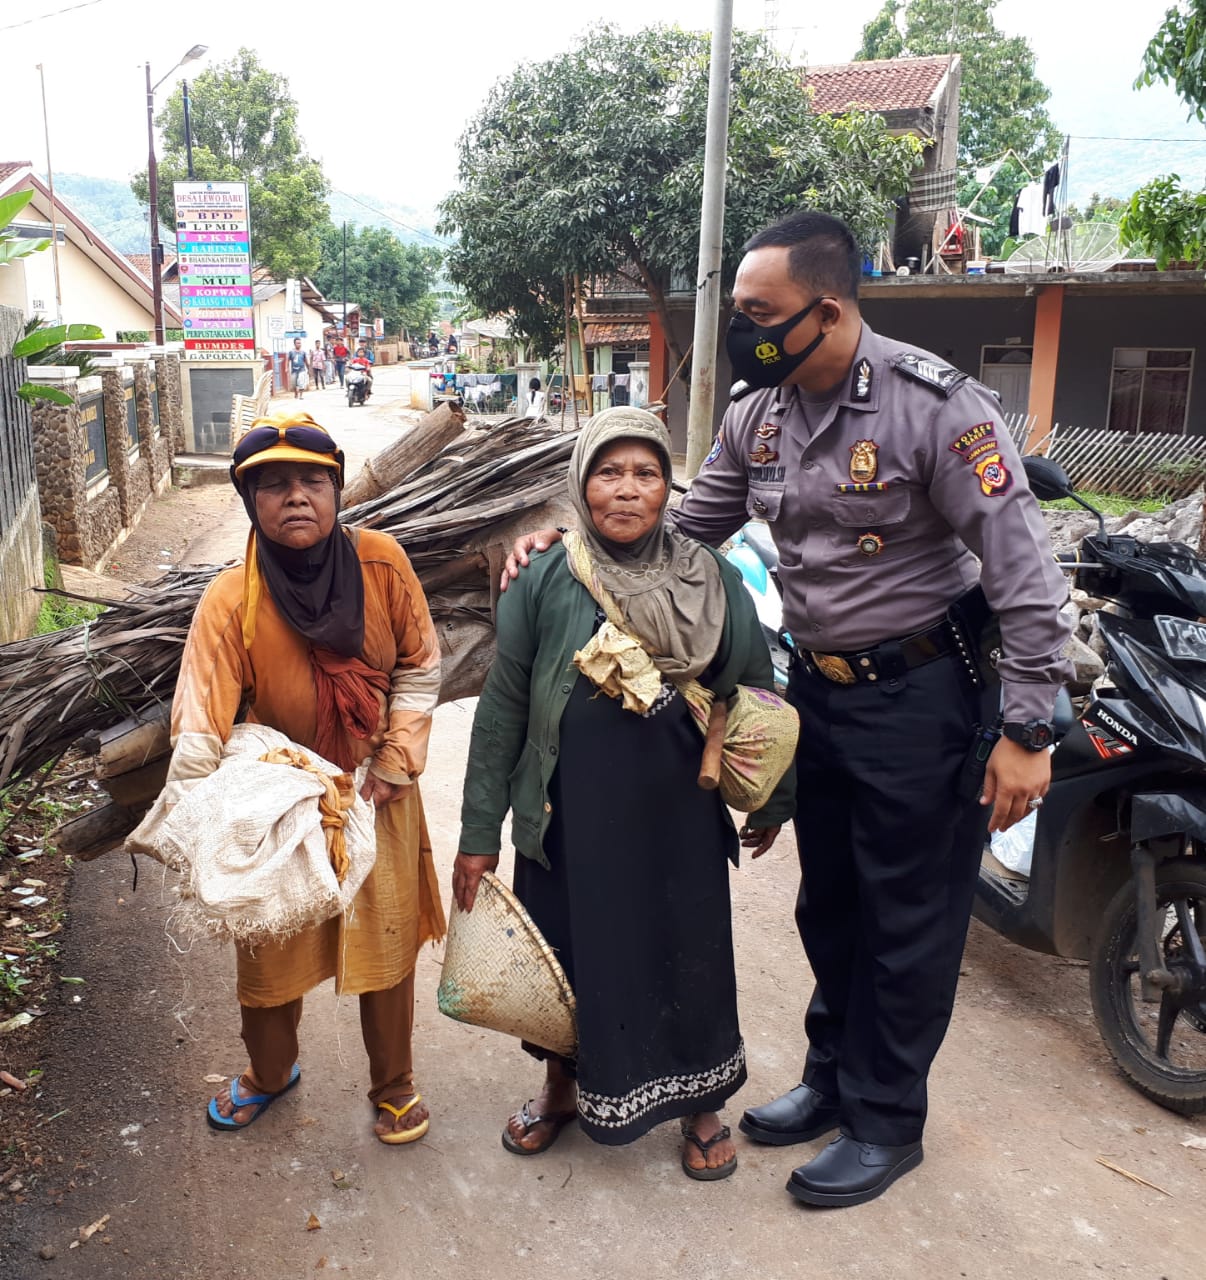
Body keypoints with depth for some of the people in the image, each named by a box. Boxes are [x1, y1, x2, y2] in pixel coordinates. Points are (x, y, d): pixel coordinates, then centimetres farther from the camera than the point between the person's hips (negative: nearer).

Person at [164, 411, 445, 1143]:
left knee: (386, 946, 14)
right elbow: (199, 726, -25)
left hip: (375, 797, 1)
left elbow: (419, 668, -4)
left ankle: (394, 1082, 42)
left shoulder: (381, 562, -15)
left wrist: (396, 761, -8)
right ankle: (270, 1073, 49)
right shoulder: (232, 602, -22)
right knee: (271, 953, 17)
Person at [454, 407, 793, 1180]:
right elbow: (503, 710, -4)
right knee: (571, 955, 15)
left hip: (677, 817, 1)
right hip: (571, 816, 0)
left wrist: (772, 798, 13)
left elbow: (756, 691, 7)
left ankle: (700, 1106, 39)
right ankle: (563, 1090, 44)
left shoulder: (712, 580, -4)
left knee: (688, 958, 12)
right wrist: (479, 833, -2)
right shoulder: (545, 585, -8)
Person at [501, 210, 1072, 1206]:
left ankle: (886, 1122, 28)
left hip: (921, 692, -6)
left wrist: (1028, 732, -19)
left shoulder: (934, 405, -21)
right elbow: (685, 527, 11)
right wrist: (570, 540, 0)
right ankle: (833, 1077, 40)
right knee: (828, 904, 19)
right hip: (818, 685, 7)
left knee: (908, 919, 8)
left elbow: (1024, 574, -19)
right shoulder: (759, 412, 0)